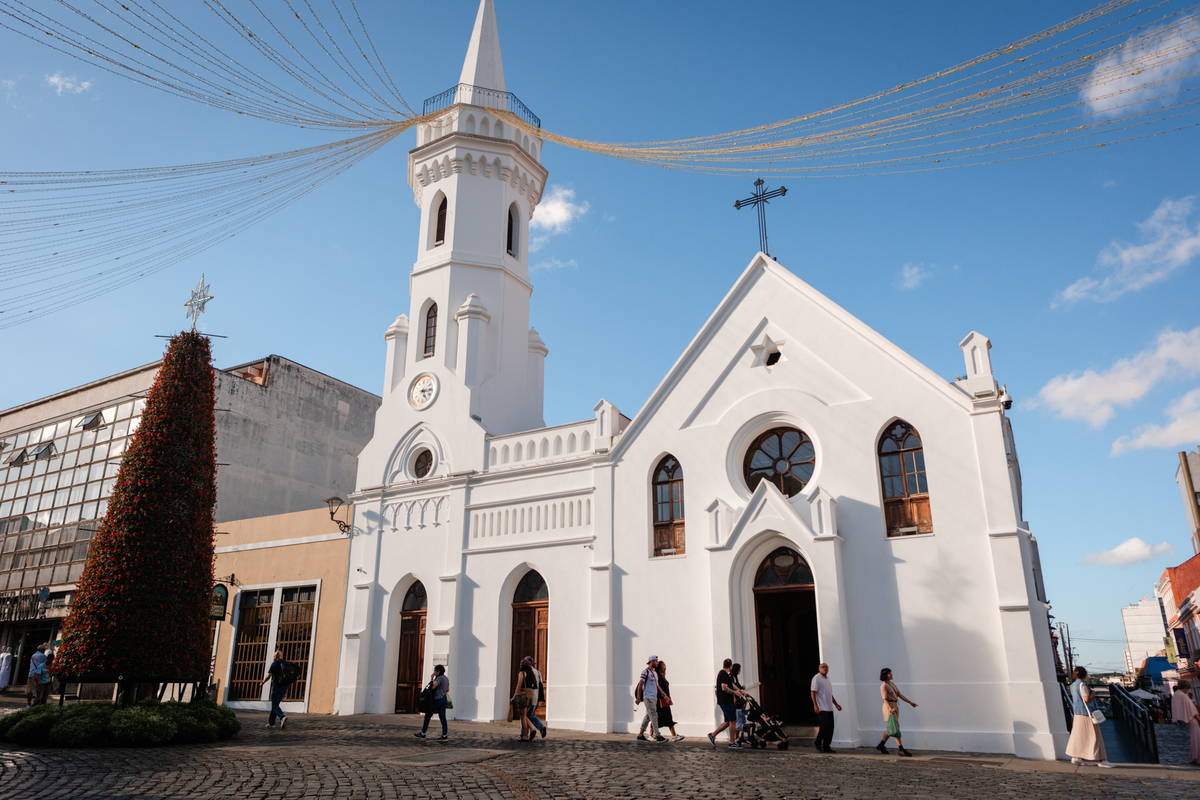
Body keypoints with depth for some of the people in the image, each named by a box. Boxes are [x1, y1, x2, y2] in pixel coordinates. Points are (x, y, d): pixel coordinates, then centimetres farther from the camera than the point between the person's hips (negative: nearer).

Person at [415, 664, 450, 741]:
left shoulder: (439, 678, -17)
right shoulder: (446, 678, 12)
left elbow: (432, 686, -28)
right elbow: (447, 690, 18)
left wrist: (431, 678, -16)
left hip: (437, 700, -8)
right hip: (444, 699, 8)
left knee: (428, 716, 5)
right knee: (442, 718, 6)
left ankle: (422, 734, 14)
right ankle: (444, 736, 3)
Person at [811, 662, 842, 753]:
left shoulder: (827, 679, 20)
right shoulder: (816, 678, -6)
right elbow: (813, 692, -13)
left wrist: (836, 704, 26)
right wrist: (815, 705, -20)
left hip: (829, 708, 8)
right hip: (821, 708, -8)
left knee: (830, 727, 4)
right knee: (825, 725, -15)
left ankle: (826, 747, 10)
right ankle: (817, 743, 1)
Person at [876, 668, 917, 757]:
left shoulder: (892, 684, 16)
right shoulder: (883, 685, -10)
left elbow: (899, 695, 17)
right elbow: (885, 699, -19)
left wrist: (910, 702, 12)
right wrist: (890, 708, -34)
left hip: (895, 706, 9)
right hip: (889, 707, -9)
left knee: (890, 729, 12)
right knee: (895, 728, -11)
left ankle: (880, 745, 23)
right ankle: (901, 750, -12)